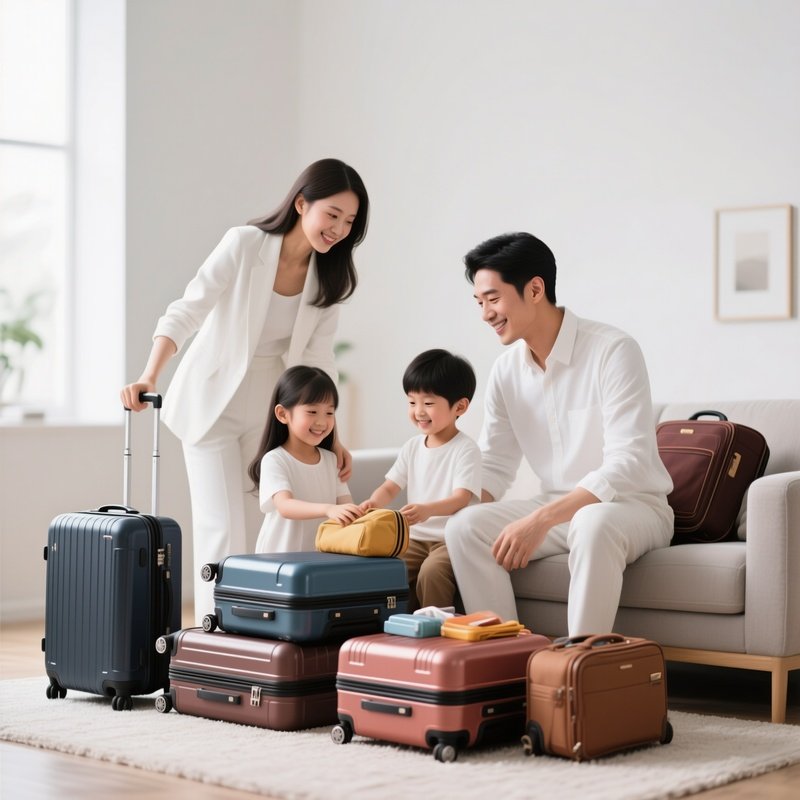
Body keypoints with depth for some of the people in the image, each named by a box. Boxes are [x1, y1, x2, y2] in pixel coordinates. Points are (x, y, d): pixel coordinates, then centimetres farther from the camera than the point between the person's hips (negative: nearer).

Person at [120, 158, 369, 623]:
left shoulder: (329, 275, -5)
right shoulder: (245, 244, -19)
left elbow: (318, 359, -1)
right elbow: (186, 313, -24)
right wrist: (149, 378, -36)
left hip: (268, 406, 4)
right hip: (212, 400, -4)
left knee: (263, 527, 5)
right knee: (223, 528, -7)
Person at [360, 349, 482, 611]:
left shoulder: (466, 449, -8)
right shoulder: (412, 447, 12)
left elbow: (461, 499, -20)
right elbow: (390, 487, 11)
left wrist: (428, 509, -40)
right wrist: (374, 503, -14)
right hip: (416, 538, 6)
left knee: (431, 571, -32)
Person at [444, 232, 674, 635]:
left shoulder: (613, 351, -18)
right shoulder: (506, 370, 3)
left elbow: (628, 465, -25)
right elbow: (494, 467, 9)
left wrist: (541, 519, -33)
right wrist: (463, 508, -13)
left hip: (633, 506, -5)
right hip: (558, 510, 6)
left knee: (593, 524, -39)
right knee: (465, 527, -19)